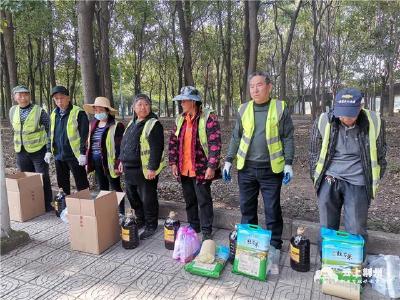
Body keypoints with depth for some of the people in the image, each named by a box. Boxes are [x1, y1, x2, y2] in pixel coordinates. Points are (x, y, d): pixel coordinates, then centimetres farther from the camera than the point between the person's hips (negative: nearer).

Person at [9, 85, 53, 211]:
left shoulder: (39, 111, -9)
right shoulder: (13, 111, 6)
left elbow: (49, 131, -9)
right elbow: (15, 129, 19)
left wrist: (49, 151, -13)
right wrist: (18, 145, 18)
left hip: (38, 150, -5)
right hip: (21, 152, 5)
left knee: (43, 178, 3)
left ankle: (47, 205, 15)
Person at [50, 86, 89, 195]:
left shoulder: (78, 113, -11)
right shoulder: (54, 114, 10)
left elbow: (84, 135, -13)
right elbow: (51, 134, 18)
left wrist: (83, 153, -16)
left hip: (74, 155, -7)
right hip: (59, 156, 7)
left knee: (81, 185, 2)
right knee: (62, 184, 18)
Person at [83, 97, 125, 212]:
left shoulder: (116, 126, -11)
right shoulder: (93, 124, 11)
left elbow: (120, 147, -14)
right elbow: (89, 144, 15)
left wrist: (118, 165, -17)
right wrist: (87, 162, 12)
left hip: (109, 162, -7)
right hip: (96, 162, 7)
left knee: (115, 188, 2)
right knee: (102, 189, 16)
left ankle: (121, 214, 12)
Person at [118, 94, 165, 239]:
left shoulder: (154, 124, -12)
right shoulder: (132, 123, 15)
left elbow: (157, 149, -19)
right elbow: (124, 144, 23)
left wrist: (152, 168, -22)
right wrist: (122, 161, 20)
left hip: (145, 170, -8)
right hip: (130, 169, 9)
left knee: (148, 199, 2)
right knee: (132, 196, 18)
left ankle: (151, 226, 19)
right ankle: (140, 220, 37)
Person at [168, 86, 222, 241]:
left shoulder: (208, 118, -12)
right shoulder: (180, 119, 9)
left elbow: (215, 144, -16)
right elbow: (173, 142, 13)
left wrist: (211, 166, -20)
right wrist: (173, 162, 7)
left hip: (201, 170, -6)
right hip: (184, 170, 6)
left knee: (204, 201, 4)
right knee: (189, 201, 17)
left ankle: (206, 231, 18)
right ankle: (193, 227, 33)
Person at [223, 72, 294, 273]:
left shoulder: (280, 108, -2)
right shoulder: (243, 109, 6)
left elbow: (287, 138, 0)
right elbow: (236, 137, 10)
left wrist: (288, 163, -6)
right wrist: (228, 161, 7)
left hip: (271, 169, -3)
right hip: (246, 168, 3)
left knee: (273, 211, 6)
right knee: (247, 209, 13)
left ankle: (274, 249, 22)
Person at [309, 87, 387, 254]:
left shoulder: (374, 123, -6)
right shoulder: (323, 122, -6)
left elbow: (379, 156, 9)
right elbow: (314, 154, 7)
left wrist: (373, 183, 11)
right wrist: (317, 179, 8)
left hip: (358, 183, 0)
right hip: (329, 181, 1)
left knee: (356, 232, 4)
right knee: (327, 229, 9)